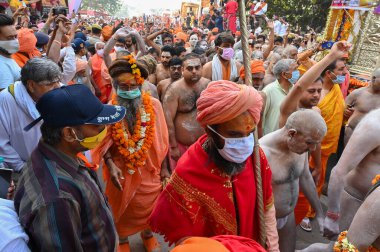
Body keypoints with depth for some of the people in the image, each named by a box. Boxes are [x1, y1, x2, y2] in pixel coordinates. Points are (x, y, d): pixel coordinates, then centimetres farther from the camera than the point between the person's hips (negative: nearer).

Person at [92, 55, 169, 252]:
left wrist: (164, 168, 0)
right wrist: (110, 165, -19)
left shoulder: (153, 105, -13)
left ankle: (148, 235, 52)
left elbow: (161, 140, -5)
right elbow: (105, 142, -4)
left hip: (149, 168, 1)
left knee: (149, 206, 20)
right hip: (121, 170, 0)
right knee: (122, 208, 21)